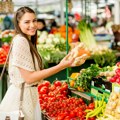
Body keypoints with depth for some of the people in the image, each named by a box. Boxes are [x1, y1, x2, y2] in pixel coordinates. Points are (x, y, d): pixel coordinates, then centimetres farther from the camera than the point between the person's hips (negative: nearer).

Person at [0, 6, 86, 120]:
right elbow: (29, 77, -20)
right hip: (21, 95, -9)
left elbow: (32, 73, 10)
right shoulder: (20, 41, -17)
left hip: (28, 93, 9)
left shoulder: (28, 41, 11)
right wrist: (60, 66, -23)